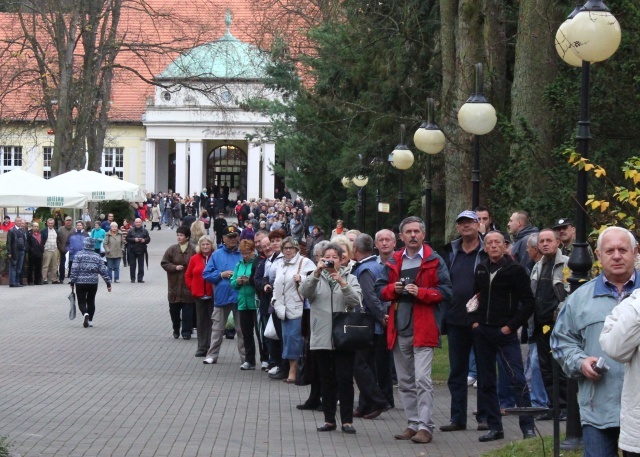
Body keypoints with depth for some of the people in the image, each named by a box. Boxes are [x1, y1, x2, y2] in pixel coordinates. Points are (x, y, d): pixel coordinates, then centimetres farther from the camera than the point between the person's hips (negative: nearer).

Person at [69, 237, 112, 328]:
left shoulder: (79, 255, -5)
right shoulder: (97, 257, 3)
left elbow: (74, 269, -11)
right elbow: (103, 270, 1)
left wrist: (72, 281, -6)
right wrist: (108, 283, 6)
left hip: (80, 283, -3)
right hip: (93, 283, 3)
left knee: (81, 301, 3)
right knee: (91, 301, 15)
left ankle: (85, 314, -26)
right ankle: (90, 321, 16)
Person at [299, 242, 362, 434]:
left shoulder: (349, 278, 7)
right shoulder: (316, 279, 9)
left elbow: (356, 300, -8)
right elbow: (304, 291, -11)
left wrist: (342, 283, -20)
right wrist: (316, 273, -24)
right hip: (322, 337, 2)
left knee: (345, 379, -4)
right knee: (326, 380, 7)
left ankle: (347, 420, 0)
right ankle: (329, 419, 13)